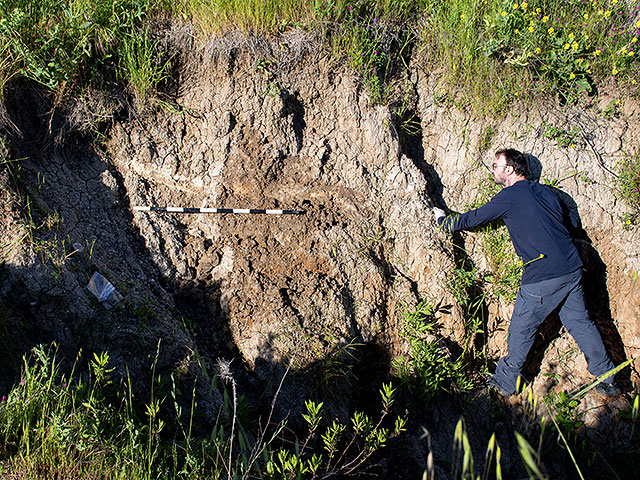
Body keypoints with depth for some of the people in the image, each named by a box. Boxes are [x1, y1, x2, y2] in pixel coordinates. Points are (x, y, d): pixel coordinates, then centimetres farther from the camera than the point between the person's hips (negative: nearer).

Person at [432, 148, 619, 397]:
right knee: (580, 323, 17)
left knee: (521, 330, 8)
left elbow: (472, 219, 4)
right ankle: (607, 381, 24)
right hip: (573, 269, 7)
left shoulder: (509, 197, -5)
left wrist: (443, 219, 19)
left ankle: (505, 382, 21)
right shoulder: (547, 192, 13)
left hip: (543, 278, -7)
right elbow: (567, 223, 21)